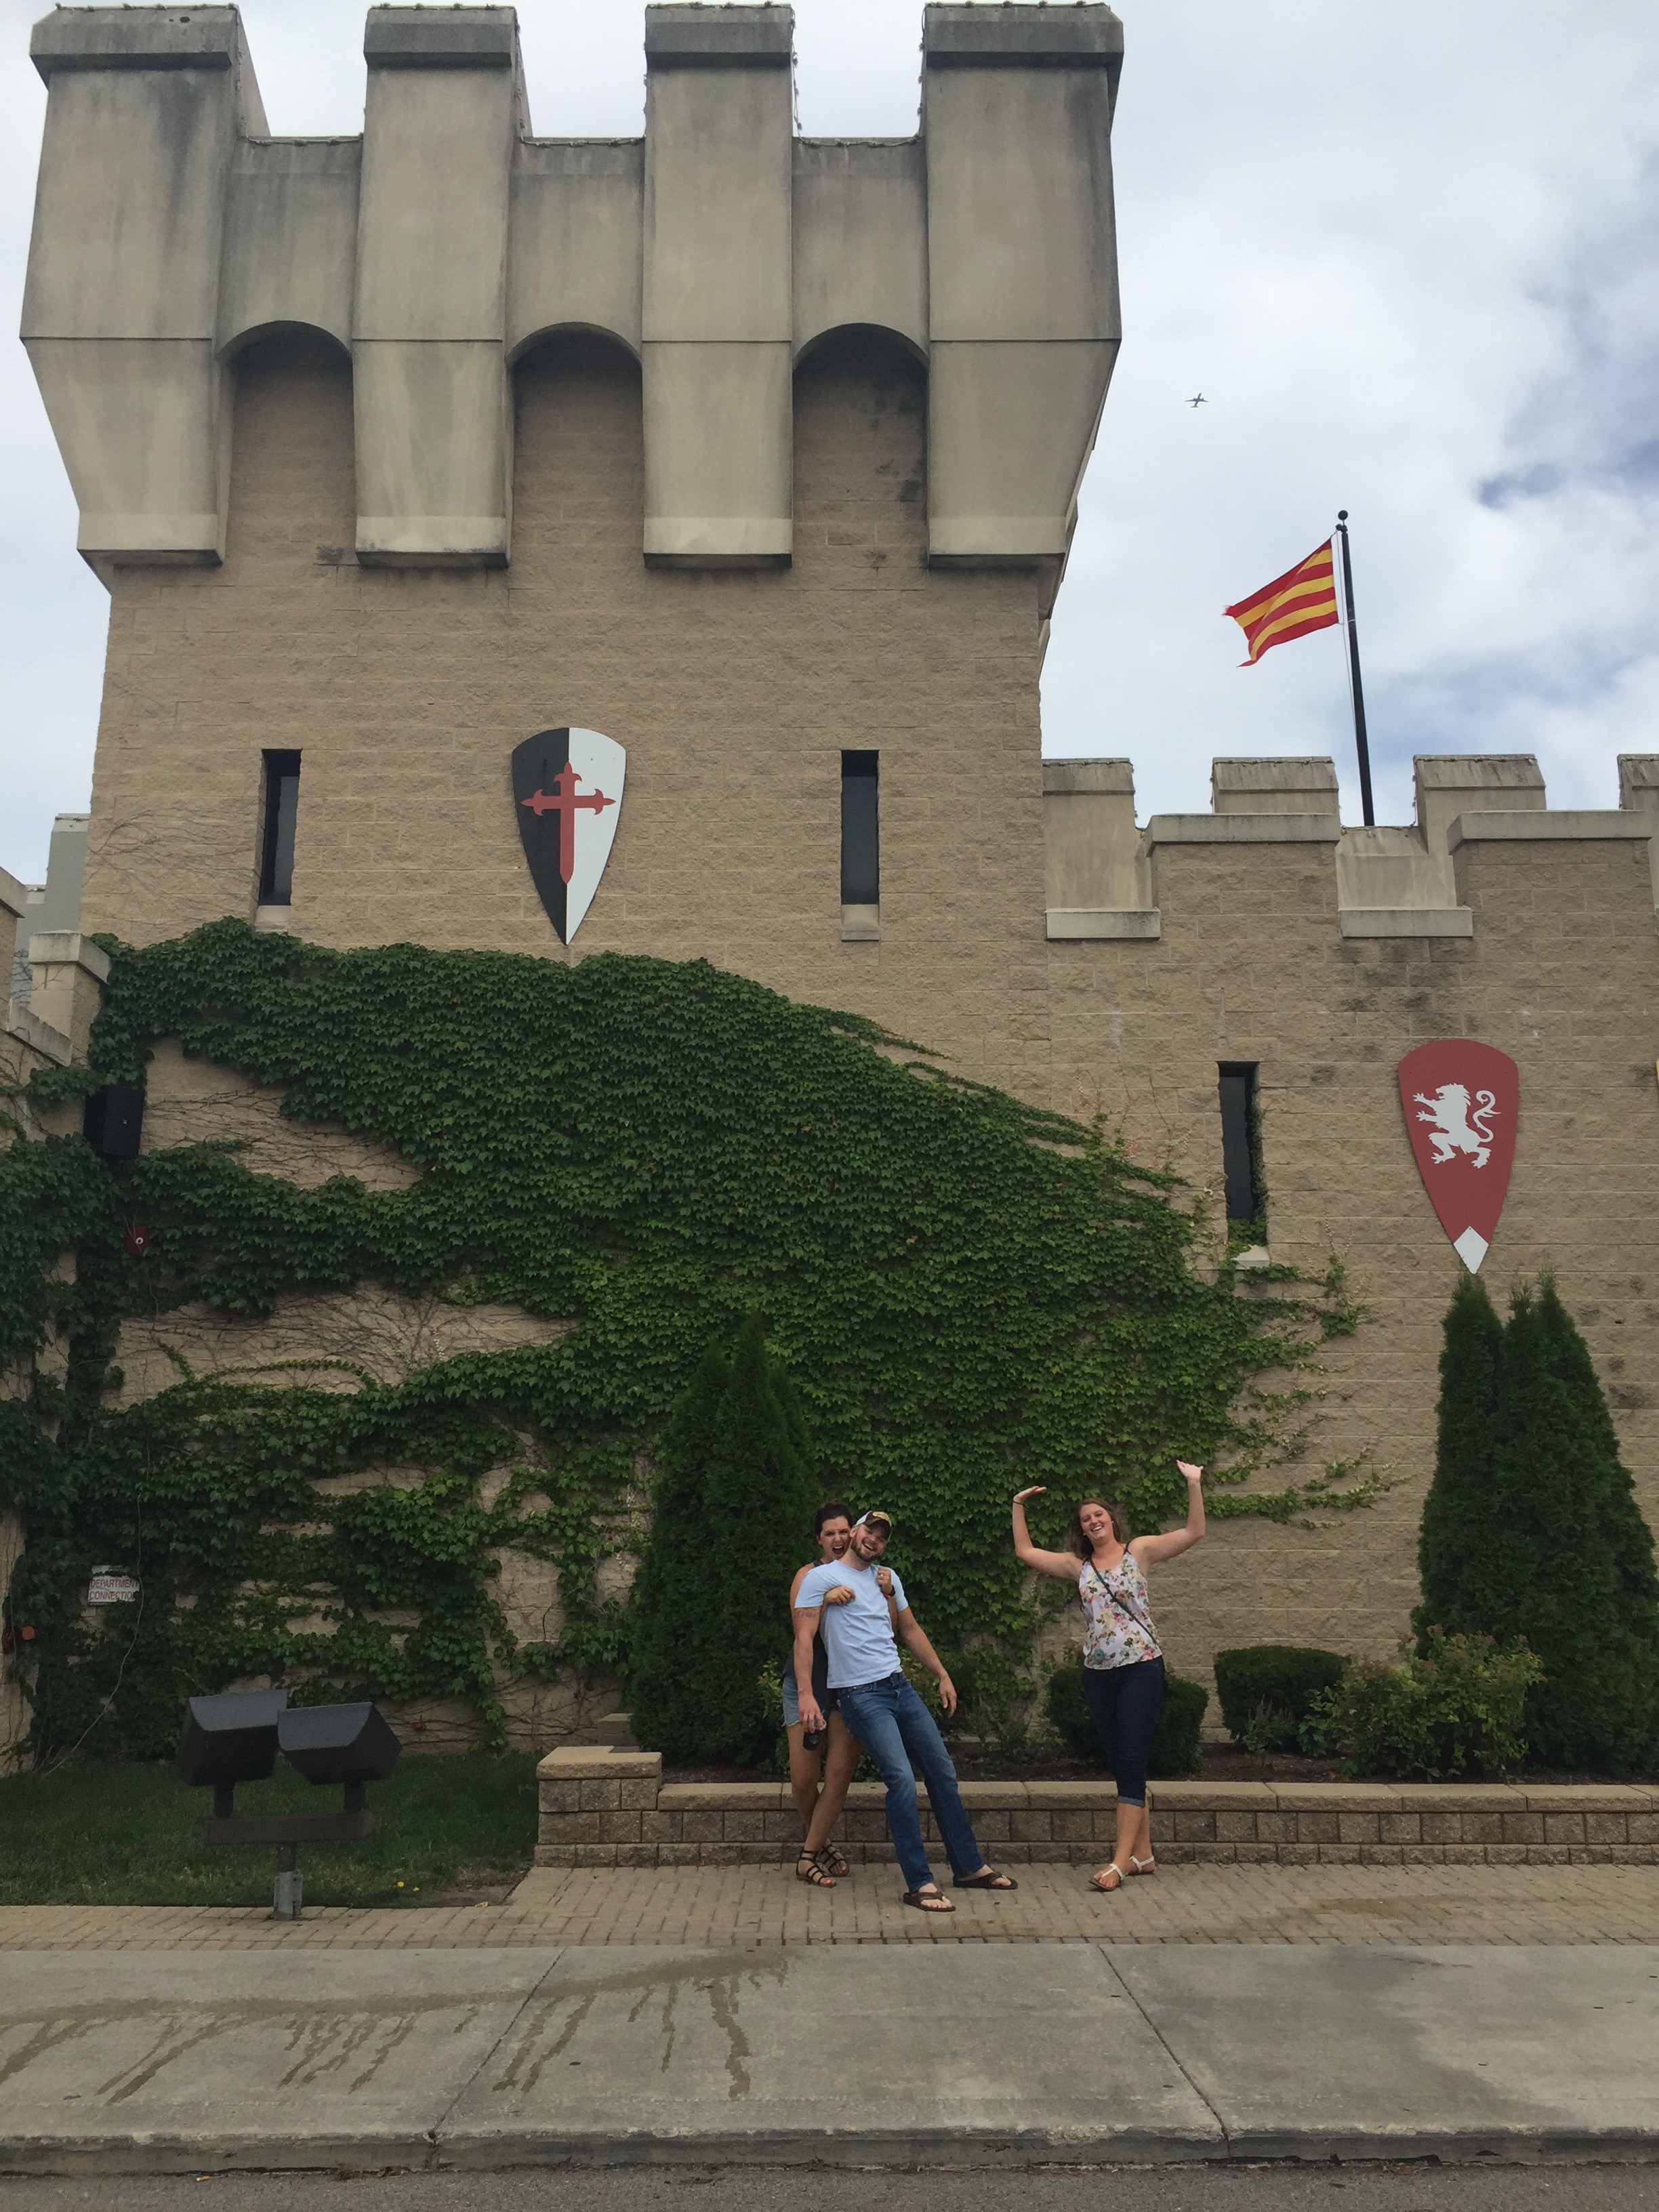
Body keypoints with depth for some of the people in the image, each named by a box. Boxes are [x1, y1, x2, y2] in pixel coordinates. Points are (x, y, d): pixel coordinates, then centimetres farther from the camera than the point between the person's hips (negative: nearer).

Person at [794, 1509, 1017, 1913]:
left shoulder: (888, 1578, 16)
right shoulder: (821, 1578, -4)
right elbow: (804, 1637, -10)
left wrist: (942, 1676, 20)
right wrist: (805, 1693, -19)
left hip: (900, 1687, 7)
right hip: (861, 1695, -7)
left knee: (943, 1771, 9)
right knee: (902, 1778, -19)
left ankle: (970, 1868, 22)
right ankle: (919, 1884, -12)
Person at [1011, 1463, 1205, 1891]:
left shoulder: (1139, 1551, 1)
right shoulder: (1078, 1565, 10)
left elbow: (1194, 1532, -5)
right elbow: (1024, 1552, 15)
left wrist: (1194, 1485, -14)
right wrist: (1018, 1507, 13)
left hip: (1142, 1668, -4)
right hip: (1098, 1675, 4)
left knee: (1131, 1763, -8)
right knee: (1122, 1765, 9)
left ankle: (1121, 1861, -9)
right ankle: (1143, 1854, 18)